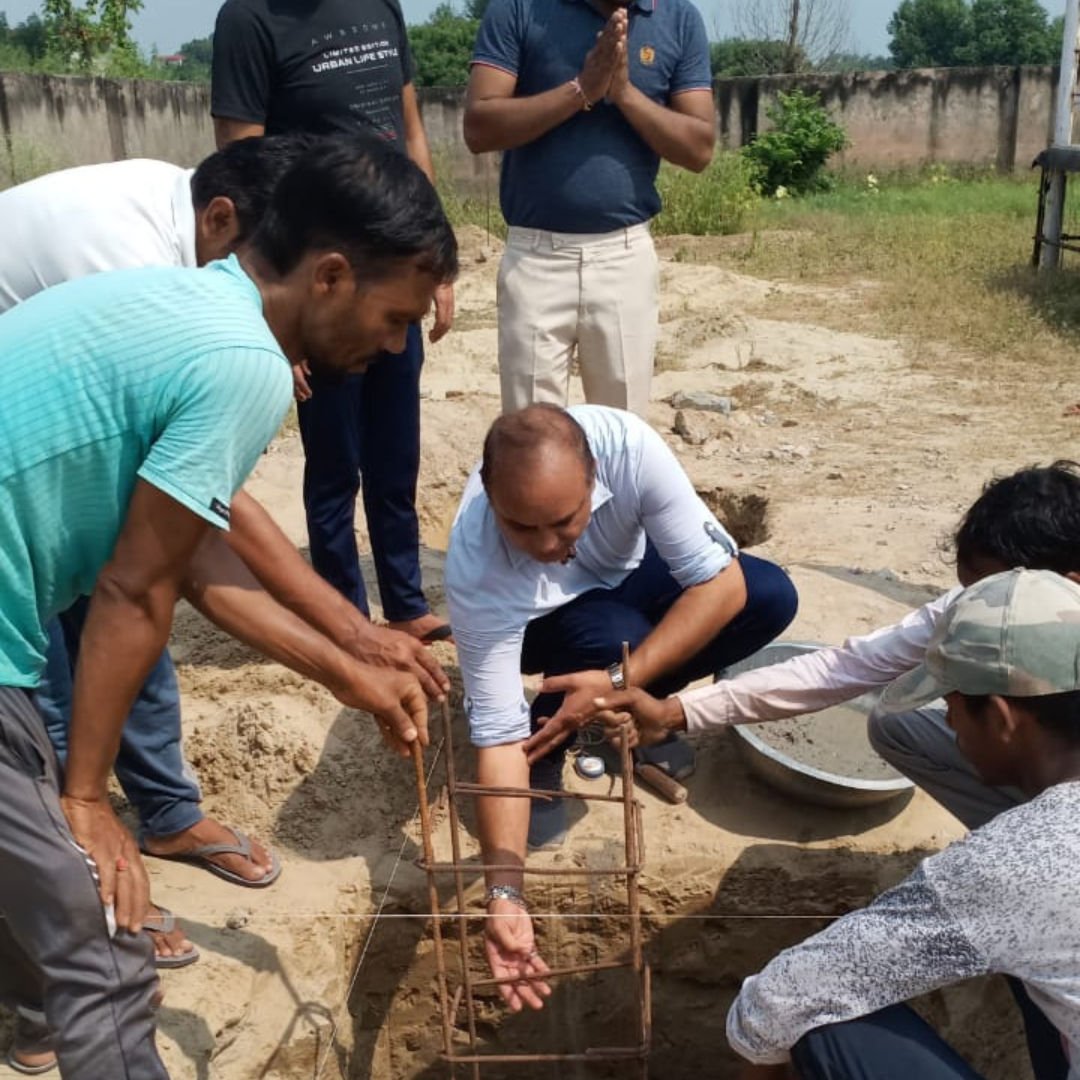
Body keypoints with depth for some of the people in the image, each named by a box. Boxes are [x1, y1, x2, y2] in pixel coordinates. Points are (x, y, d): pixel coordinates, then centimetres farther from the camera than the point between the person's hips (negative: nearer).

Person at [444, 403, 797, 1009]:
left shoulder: (628, 447, -38)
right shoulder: (476, 571, -39)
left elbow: (722, 582, -31)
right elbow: (497, 734, -37)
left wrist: (621, 682, -40)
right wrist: (505, 893, -45)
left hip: (626, 574, 3)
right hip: (539, 622, -3)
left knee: (772, 597, -21)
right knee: (617, 637, -36)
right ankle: (544, 758, -4)